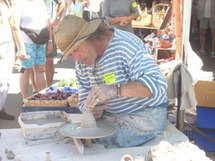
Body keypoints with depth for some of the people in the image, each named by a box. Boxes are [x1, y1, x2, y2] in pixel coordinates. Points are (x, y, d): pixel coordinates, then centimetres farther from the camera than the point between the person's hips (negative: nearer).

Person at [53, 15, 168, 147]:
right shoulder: (81, 62, 4)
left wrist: (114, 90, -40)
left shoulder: (126, 45, -19)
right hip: (109, 117, 6)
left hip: (144, 116, -6)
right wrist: (90, 109, -15)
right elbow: (84, 98, 10)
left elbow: (158, 83, -29)